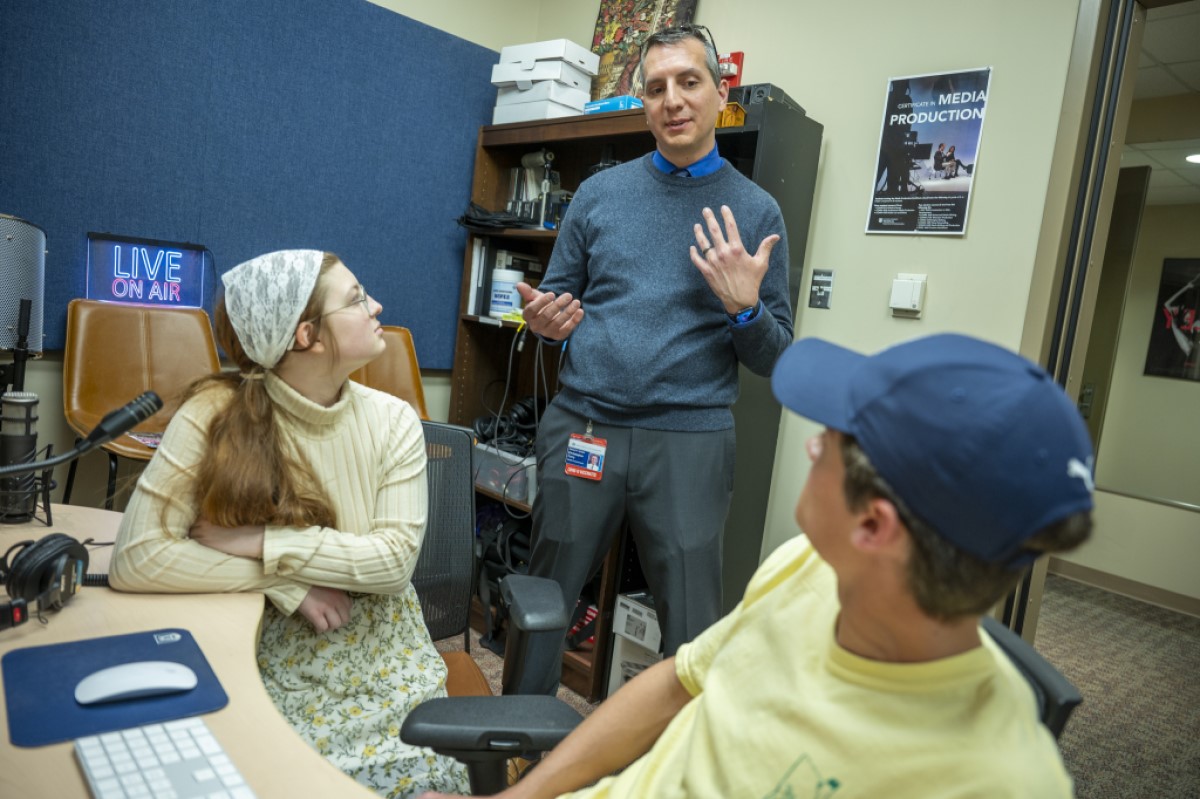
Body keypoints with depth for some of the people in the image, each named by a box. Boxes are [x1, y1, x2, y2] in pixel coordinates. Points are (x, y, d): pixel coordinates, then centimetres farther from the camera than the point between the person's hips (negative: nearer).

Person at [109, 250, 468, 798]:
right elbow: (138, 557, -15)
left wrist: (260, 542, -18)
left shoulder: (391, 420, -6)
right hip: (265, 656, -1)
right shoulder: (216, 412, -12)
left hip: (379, 660, 2)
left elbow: (397, 556, -12)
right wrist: (286, 582, -17)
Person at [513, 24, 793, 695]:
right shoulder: (600, 193, 8)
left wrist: (746, 308, -16)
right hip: (581, 427, 2)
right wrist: (544, 320, -8)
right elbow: (556, 301, 15)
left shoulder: (757, 212, 3)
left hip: (691, 442, -1)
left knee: (692, 625, 5)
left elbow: (775, 360, 4)